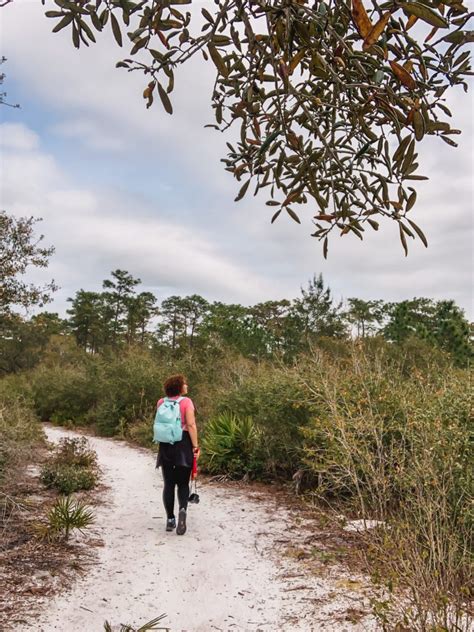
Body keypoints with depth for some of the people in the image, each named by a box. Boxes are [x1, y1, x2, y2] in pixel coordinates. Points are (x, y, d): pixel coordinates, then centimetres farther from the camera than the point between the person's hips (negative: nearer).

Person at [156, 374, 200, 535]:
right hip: (183, 445, -3)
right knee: (183, 483, 7)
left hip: (166, 445, 3)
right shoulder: (186, 401, -9)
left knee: (168, 483, 12)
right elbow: (191, 425, -15)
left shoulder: (161, 402, 3)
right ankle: (183, 510, -19)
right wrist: (195, 446, -12)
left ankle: (170, 519, 14)